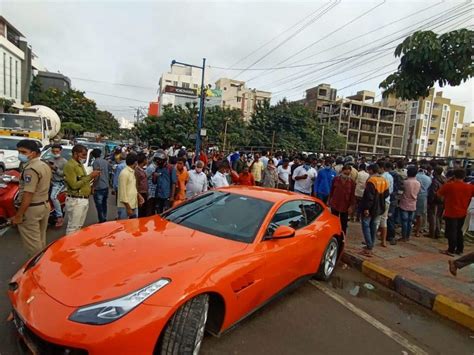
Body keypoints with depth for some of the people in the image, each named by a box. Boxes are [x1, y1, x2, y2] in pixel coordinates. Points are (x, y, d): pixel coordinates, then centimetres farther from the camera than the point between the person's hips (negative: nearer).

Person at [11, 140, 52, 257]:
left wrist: (18, 215, -20)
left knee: (32, 244, 0)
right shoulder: (45, 166, 10)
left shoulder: (30, 169, -20)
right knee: (40, 240, 20)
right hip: (45, 205, 10)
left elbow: (28, 195, -23)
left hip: (31, 209, -9)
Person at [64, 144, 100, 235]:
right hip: (76, 201, -9)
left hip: (84, 199, 9)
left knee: (79, 227, 17)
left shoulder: (80, 164, 15)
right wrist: (90, 176, -19)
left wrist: (92, 177, 4)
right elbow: (74, 185, -20)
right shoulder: (70, 165, -14)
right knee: (73, 228, -2)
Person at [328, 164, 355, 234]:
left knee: (344, 224, 9)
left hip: (345, 206, -1)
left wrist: (351, 206, -7)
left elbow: (352, 195, -4)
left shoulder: (352, 182, -7)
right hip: (334, 205, 1)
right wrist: (329, 201, 6)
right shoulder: (335, 179, -4)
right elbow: (331, 191, 4)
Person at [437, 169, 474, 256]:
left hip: (451, 213, -4)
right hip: (462, 213, 5)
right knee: (459, 231, 18)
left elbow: (439, 194, -3)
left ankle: (451, 250, 6)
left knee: (451, 232, 3)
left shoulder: (448, 185, -16)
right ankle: (460, 249, 24)